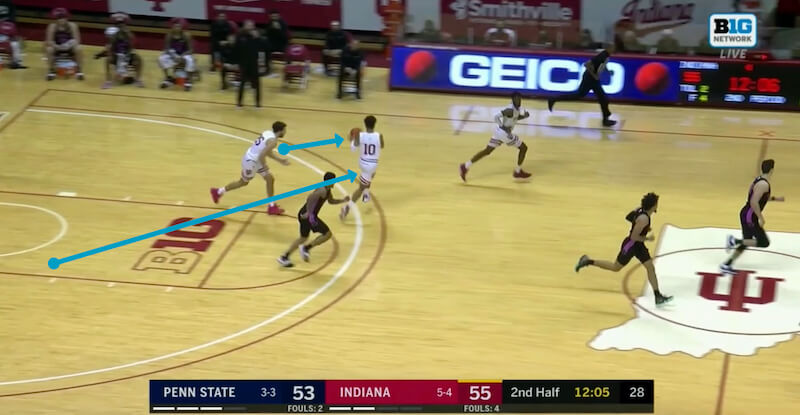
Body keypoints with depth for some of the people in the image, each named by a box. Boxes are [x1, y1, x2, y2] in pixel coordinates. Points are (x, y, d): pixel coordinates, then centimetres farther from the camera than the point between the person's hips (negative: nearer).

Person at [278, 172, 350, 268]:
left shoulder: (327, 190, 15)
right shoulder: (323, 190, -17)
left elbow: (331, 201, 31)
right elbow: (311, 197, -31)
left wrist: (343, 200, 16)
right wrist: (309, 212, -27)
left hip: (305, 214, 10)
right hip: (309, 215, -10)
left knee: (303, 238, 23)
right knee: (327, 234, 0)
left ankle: (284, 257, 22)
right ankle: (306, 248, 1)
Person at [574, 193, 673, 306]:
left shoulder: (640, 209, -5)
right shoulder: (643, 219, -32)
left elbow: (628, 217, 13)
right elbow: (634, 237, -29)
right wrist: (647, 238, -16)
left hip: (638, 245, 9)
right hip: (630, 245, -9)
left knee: (650, 267, 4)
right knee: (616, 267, 10)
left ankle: (658, 297, 7)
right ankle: (588, 261, 22)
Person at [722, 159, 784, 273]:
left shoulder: (759, 180, 10)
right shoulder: (764, 184, -21)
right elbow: (754, 202, -27)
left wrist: (774, 198, 24)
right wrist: (761, 218, -21)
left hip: (746, 214, 10)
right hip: (750, 217, -10)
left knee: (746, 243, 16)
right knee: (764, 243, -4)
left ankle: (727, 265, 18)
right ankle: (735, 241, -6)